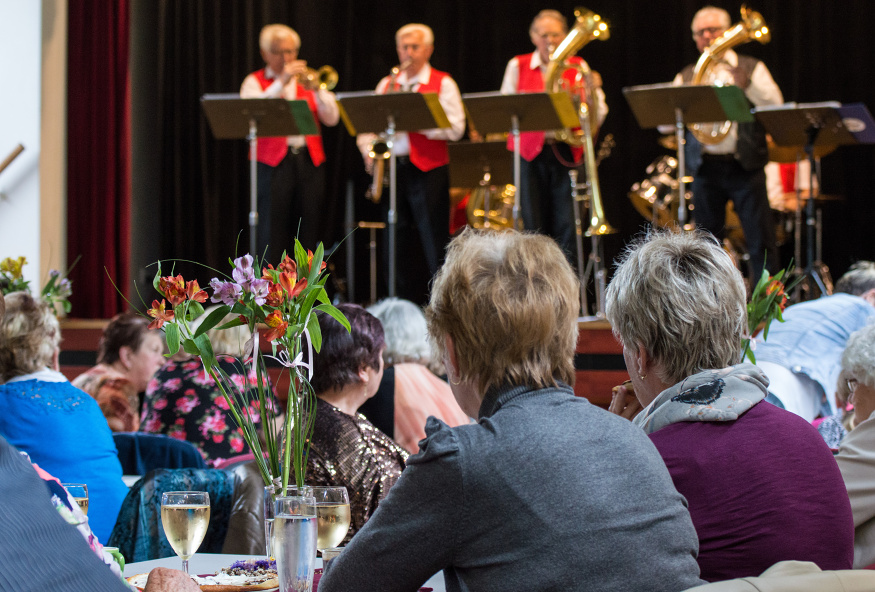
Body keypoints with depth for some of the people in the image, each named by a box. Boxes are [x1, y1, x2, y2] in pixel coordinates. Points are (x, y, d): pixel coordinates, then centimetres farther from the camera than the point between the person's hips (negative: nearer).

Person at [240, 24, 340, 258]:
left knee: (309, 230, 0)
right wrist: (282, 82, -16)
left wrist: (317, 91, -9)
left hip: (310, 160, 3)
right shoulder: (254, 82, 10)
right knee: (273, 232, -7)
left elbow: (331, 119, 7)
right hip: (274, 162, -3)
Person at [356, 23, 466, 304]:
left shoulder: (443, 84, 3)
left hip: (428, 170, -5)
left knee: (435, 245, -7)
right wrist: (368, 151, 0)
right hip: (391, 170, 5)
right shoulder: (386, 84, 17)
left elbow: (454, 128, -9)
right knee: (397, 245, 7)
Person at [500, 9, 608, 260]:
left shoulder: (578, 67, 9)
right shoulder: (517, 66, 9)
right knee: (534, 228, -1)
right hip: (530, 153, 0)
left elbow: (597, 117, 3)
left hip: (566, 153, 0)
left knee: (566, 227, -6)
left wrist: (592, 92, -16)